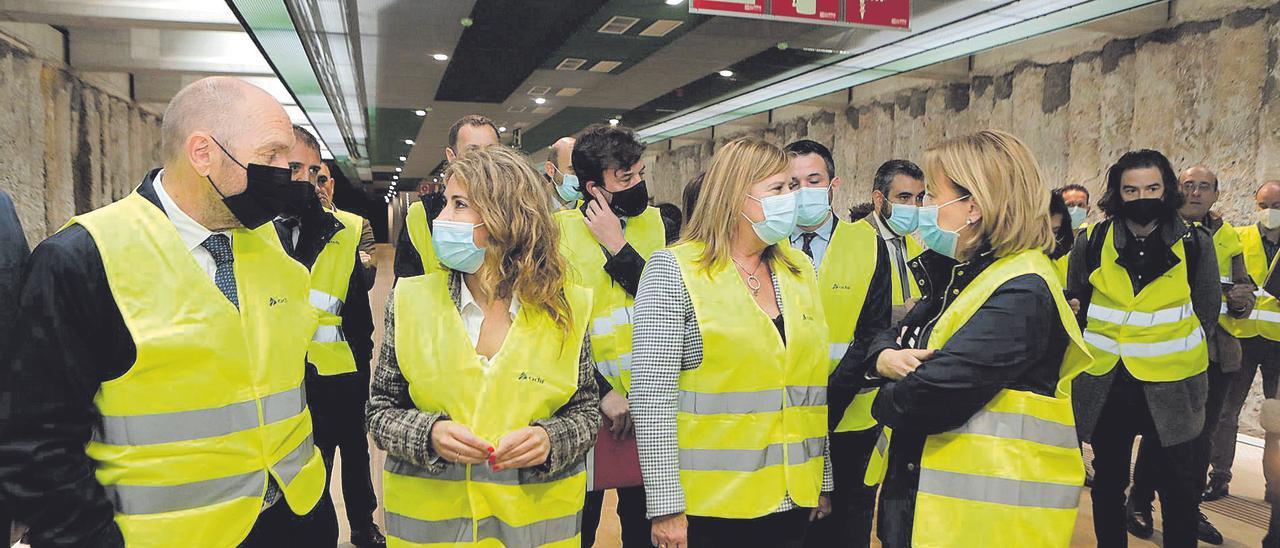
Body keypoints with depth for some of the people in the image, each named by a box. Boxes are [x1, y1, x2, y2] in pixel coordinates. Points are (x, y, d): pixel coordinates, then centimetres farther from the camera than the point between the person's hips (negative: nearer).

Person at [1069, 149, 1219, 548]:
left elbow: (1206, 315, 6)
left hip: (1171, 388, -1)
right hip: (1104, 385, 1)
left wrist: (1175, 358, 4)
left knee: (1179, 486, 10)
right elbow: (1075, 308, 9)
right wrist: (1095, 354, 8)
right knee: (1108, 481, 15)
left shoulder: (1195, 244, -3)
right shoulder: (1091, 243, -2)